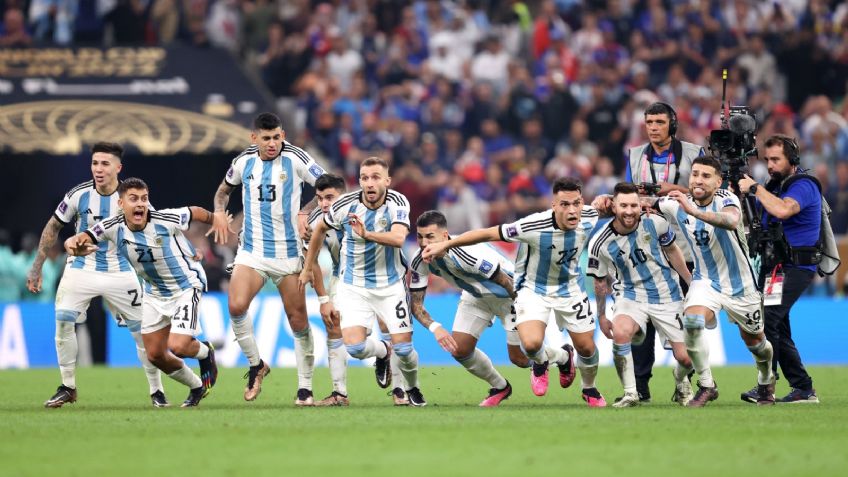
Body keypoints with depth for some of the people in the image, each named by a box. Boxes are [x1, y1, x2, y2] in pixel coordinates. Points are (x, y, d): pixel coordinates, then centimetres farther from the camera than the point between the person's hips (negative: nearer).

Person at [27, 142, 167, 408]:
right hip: (81, 269, 0)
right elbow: (53, 227, 3)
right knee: (63, 321, -17)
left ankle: (156, 391, 12)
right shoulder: (79, 195, -10)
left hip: (120, 273, 0)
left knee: (143, 331, -4)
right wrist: (36, 267, 3)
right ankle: (68, 387, -2)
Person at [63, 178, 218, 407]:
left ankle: (205, 352, 17)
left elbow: (196, 213, -7)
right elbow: (75, 242, -20)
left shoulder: (167, 220, -27)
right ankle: (197, 388, 32)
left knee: (177, 346, -20)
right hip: (154, 292, 5)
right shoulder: (112, 227, -19)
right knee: (155, 355, 7)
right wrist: (74, 245, -45)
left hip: (186, 287, -5)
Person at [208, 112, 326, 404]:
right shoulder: (244, 161, 3)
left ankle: (305, 388, 12)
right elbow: (225, 188, 23)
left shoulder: (295, 158, -7)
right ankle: (256, 365, 3)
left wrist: (307, 213, -16)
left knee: (298, 321, 0)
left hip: (288, 252, -2)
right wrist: (219, 212, 4)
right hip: (252, 250, 2)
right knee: (236, 306, -19)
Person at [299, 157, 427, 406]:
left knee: (403, 348, -6)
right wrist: (308, 268, 15)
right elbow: (320, 229, 8)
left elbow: (398, 238, -33)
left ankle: (413, 389, 27)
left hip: (390, 285, -1)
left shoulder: (398, 202, -15)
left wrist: (367, 234, -49)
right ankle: (383, 352, 20)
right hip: (354, 286, 1)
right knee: (354, 346, -17)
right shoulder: (346, 204, -12)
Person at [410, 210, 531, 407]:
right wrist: (435, 327, -31)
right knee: (459, 350, -4)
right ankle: (500, 388, 23)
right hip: (475, 296, 6)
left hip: (509, 296, -6)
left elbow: (507, 282, -29)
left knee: (519, 359, -3)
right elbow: (416, 304, -13)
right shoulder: (420, 262, -21)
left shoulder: (468, 254, -41)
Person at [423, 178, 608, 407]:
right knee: (531, 344, -26)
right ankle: (541, 362, 14)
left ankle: (589, 389, 43)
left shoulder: (589, 218, -21)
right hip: (533, 288, -4)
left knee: (587, 348, 8)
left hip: (570, 288, 4)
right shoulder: (533, 226, -34)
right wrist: (445, 244, -25)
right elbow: (488, 233, -27)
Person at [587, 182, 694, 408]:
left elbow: (672, 251, 6)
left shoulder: (655, 223, -14)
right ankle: (630, 394, -17)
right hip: (631, 295, -1)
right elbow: (600, 281, 1)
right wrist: (601, 317, 6)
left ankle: (681, 382, 37)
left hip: (668, 296, 1)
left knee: (686, 358, -3)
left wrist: (692, 282, 11)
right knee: (620, 333, -34)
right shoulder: (601, 243, -15)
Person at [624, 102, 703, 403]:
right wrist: (638, 194, -8)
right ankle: (640, 385, -3)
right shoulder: (635, 156, 14)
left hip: (682, 245, -2)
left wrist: (677, 189, -12)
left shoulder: (692, 154, 5)